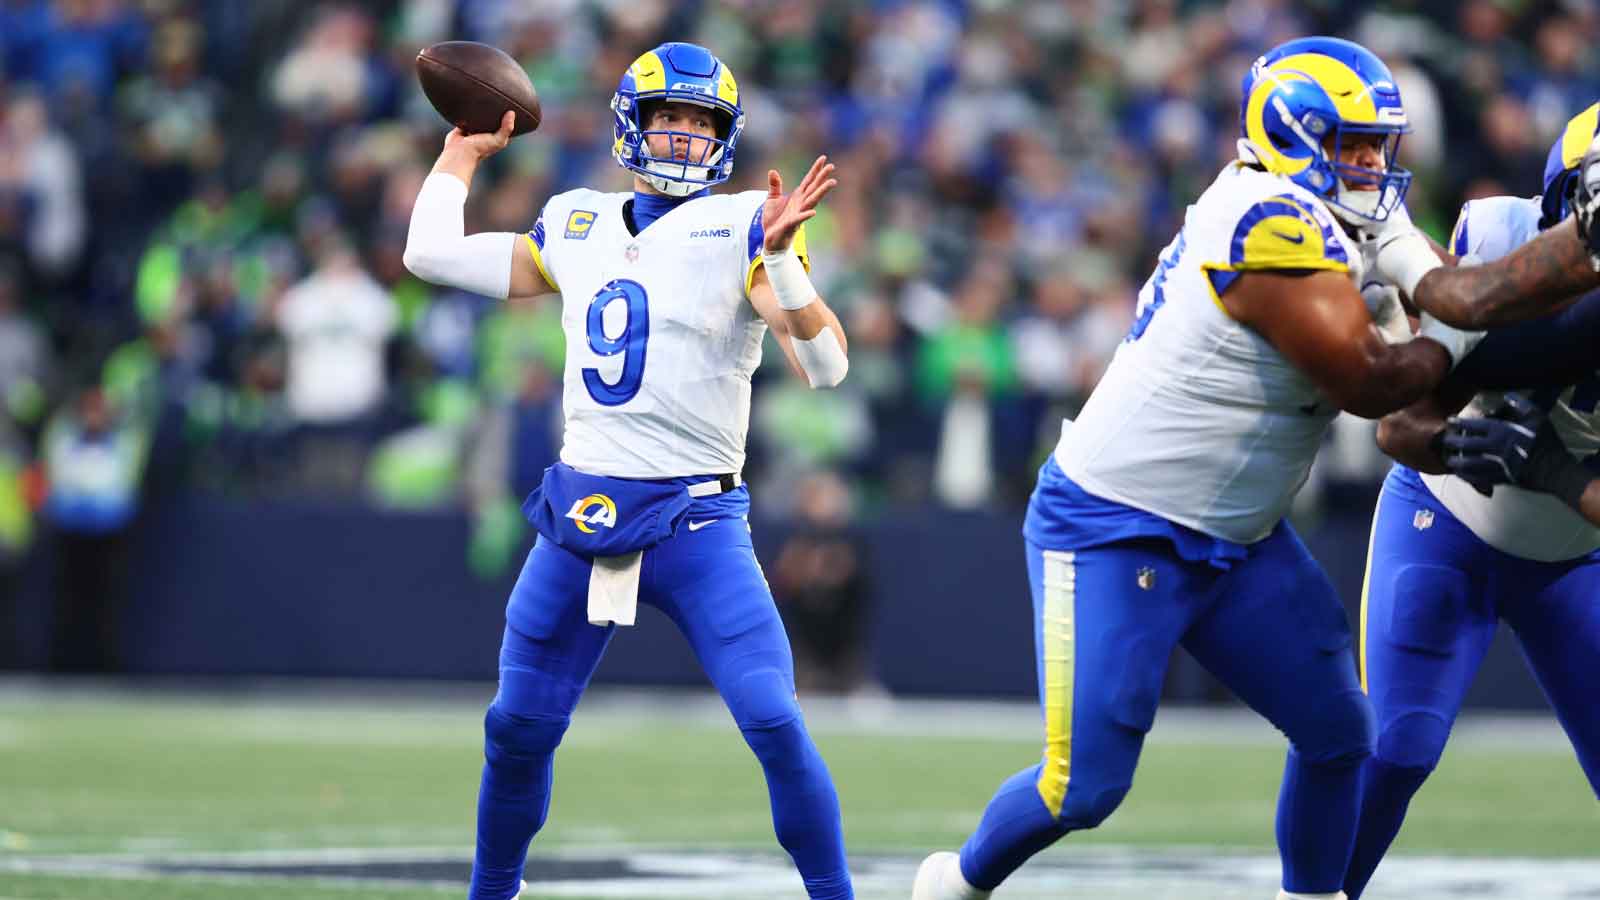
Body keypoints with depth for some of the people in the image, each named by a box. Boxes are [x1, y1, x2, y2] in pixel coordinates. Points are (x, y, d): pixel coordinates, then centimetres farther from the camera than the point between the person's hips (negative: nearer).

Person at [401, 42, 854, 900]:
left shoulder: (740, 227, -3)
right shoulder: (577, 227, 11)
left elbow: (824, 364, -14)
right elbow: (430, 252, 18)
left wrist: (778, 257, -28)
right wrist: (463, 152, 25)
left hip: (696, 524, -4)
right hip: (580, 514, 4)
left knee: (776, 725, -16)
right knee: (517, 728, 9)